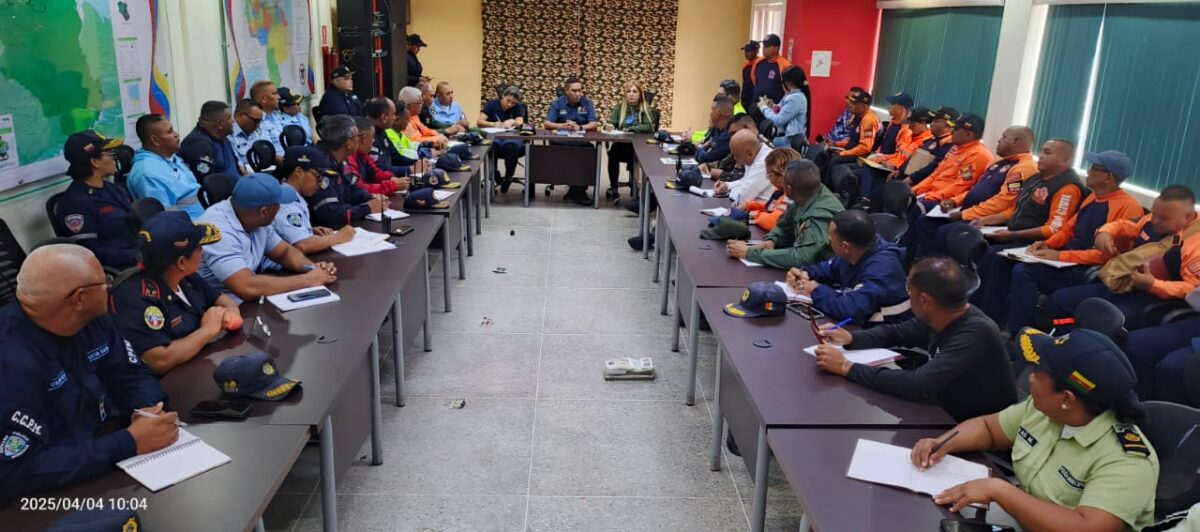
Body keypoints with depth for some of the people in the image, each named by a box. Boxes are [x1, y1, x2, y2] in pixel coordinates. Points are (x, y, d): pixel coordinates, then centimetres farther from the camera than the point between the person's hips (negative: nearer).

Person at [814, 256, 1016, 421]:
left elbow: (916, 385, -36)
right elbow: (897, 333, 13)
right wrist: (850, 338, -4)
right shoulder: (940, 317, -7)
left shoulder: (975, 334, -30)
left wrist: (847, 367, -29)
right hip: (945, 414, 7)